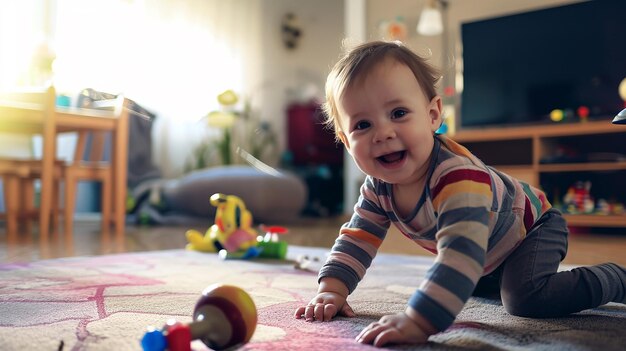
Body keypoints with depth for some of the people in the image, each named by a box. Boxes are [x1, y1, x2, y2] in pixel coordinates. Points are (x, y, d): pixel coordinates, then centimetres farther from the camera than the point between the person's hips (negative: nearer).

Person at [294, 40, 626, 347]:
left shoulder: (458, 175, -45)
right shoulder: (378, 186, -20)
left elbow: (462, 253, -57)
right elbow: (356, 238, -10)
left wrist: (418, 321, -65)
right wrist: (331, 290, -24)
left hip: (532, 225, -7)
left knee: (525, 297, -28)